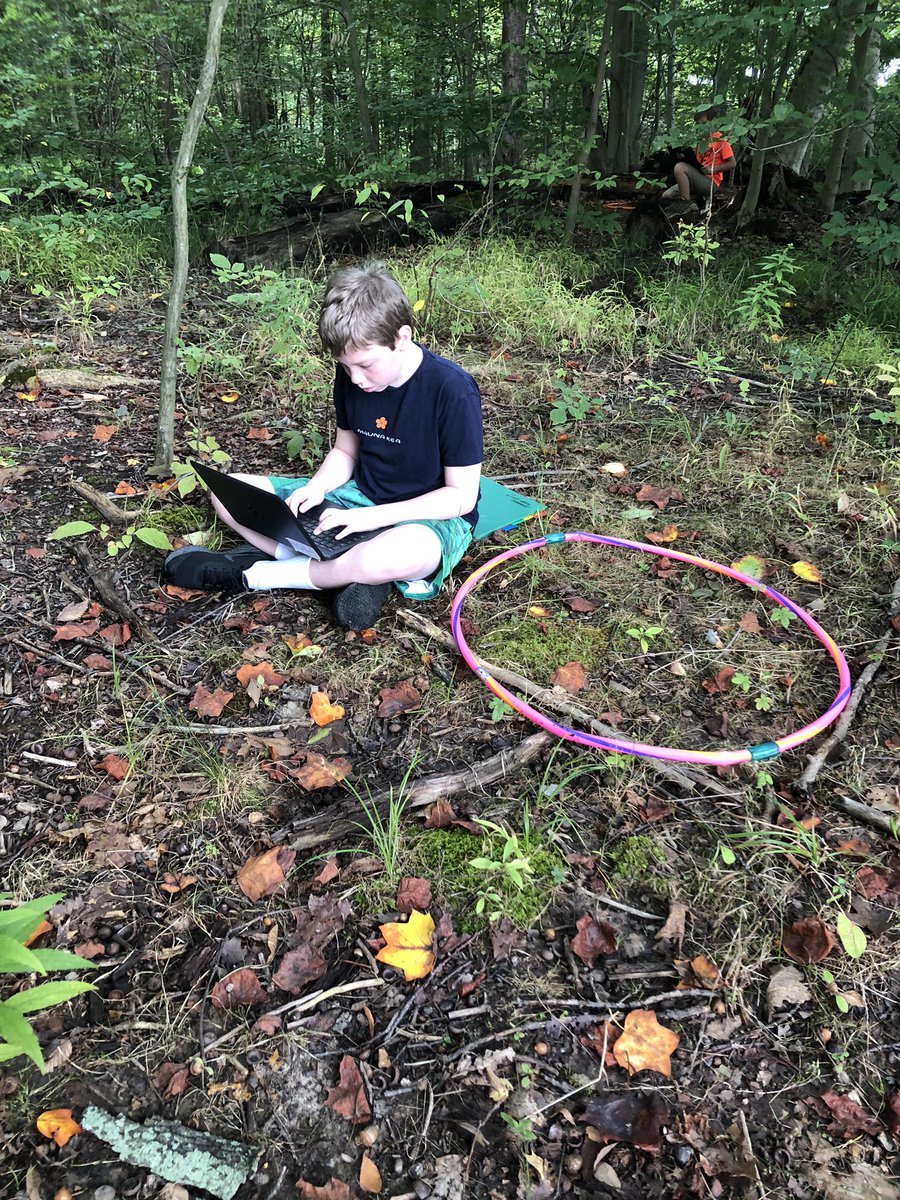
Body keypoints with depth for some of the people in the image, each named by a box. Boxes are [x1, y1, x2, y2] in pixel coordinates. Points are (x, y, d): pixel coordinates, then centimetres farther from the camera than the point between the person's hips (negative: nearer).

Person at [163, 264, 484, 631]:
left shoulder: (452, 390, -21)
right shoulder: (351, 376, -3)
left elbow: (461, 495, -17)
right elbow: (345, 452, 10)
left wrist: (372, 517, -25)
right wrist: (316, 488, -12)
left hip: (433, 518, -6)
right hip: (360, 497, 6)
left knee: (408, 551, -46)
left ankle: (254, 574, -23)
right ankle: (356, 570, -20)